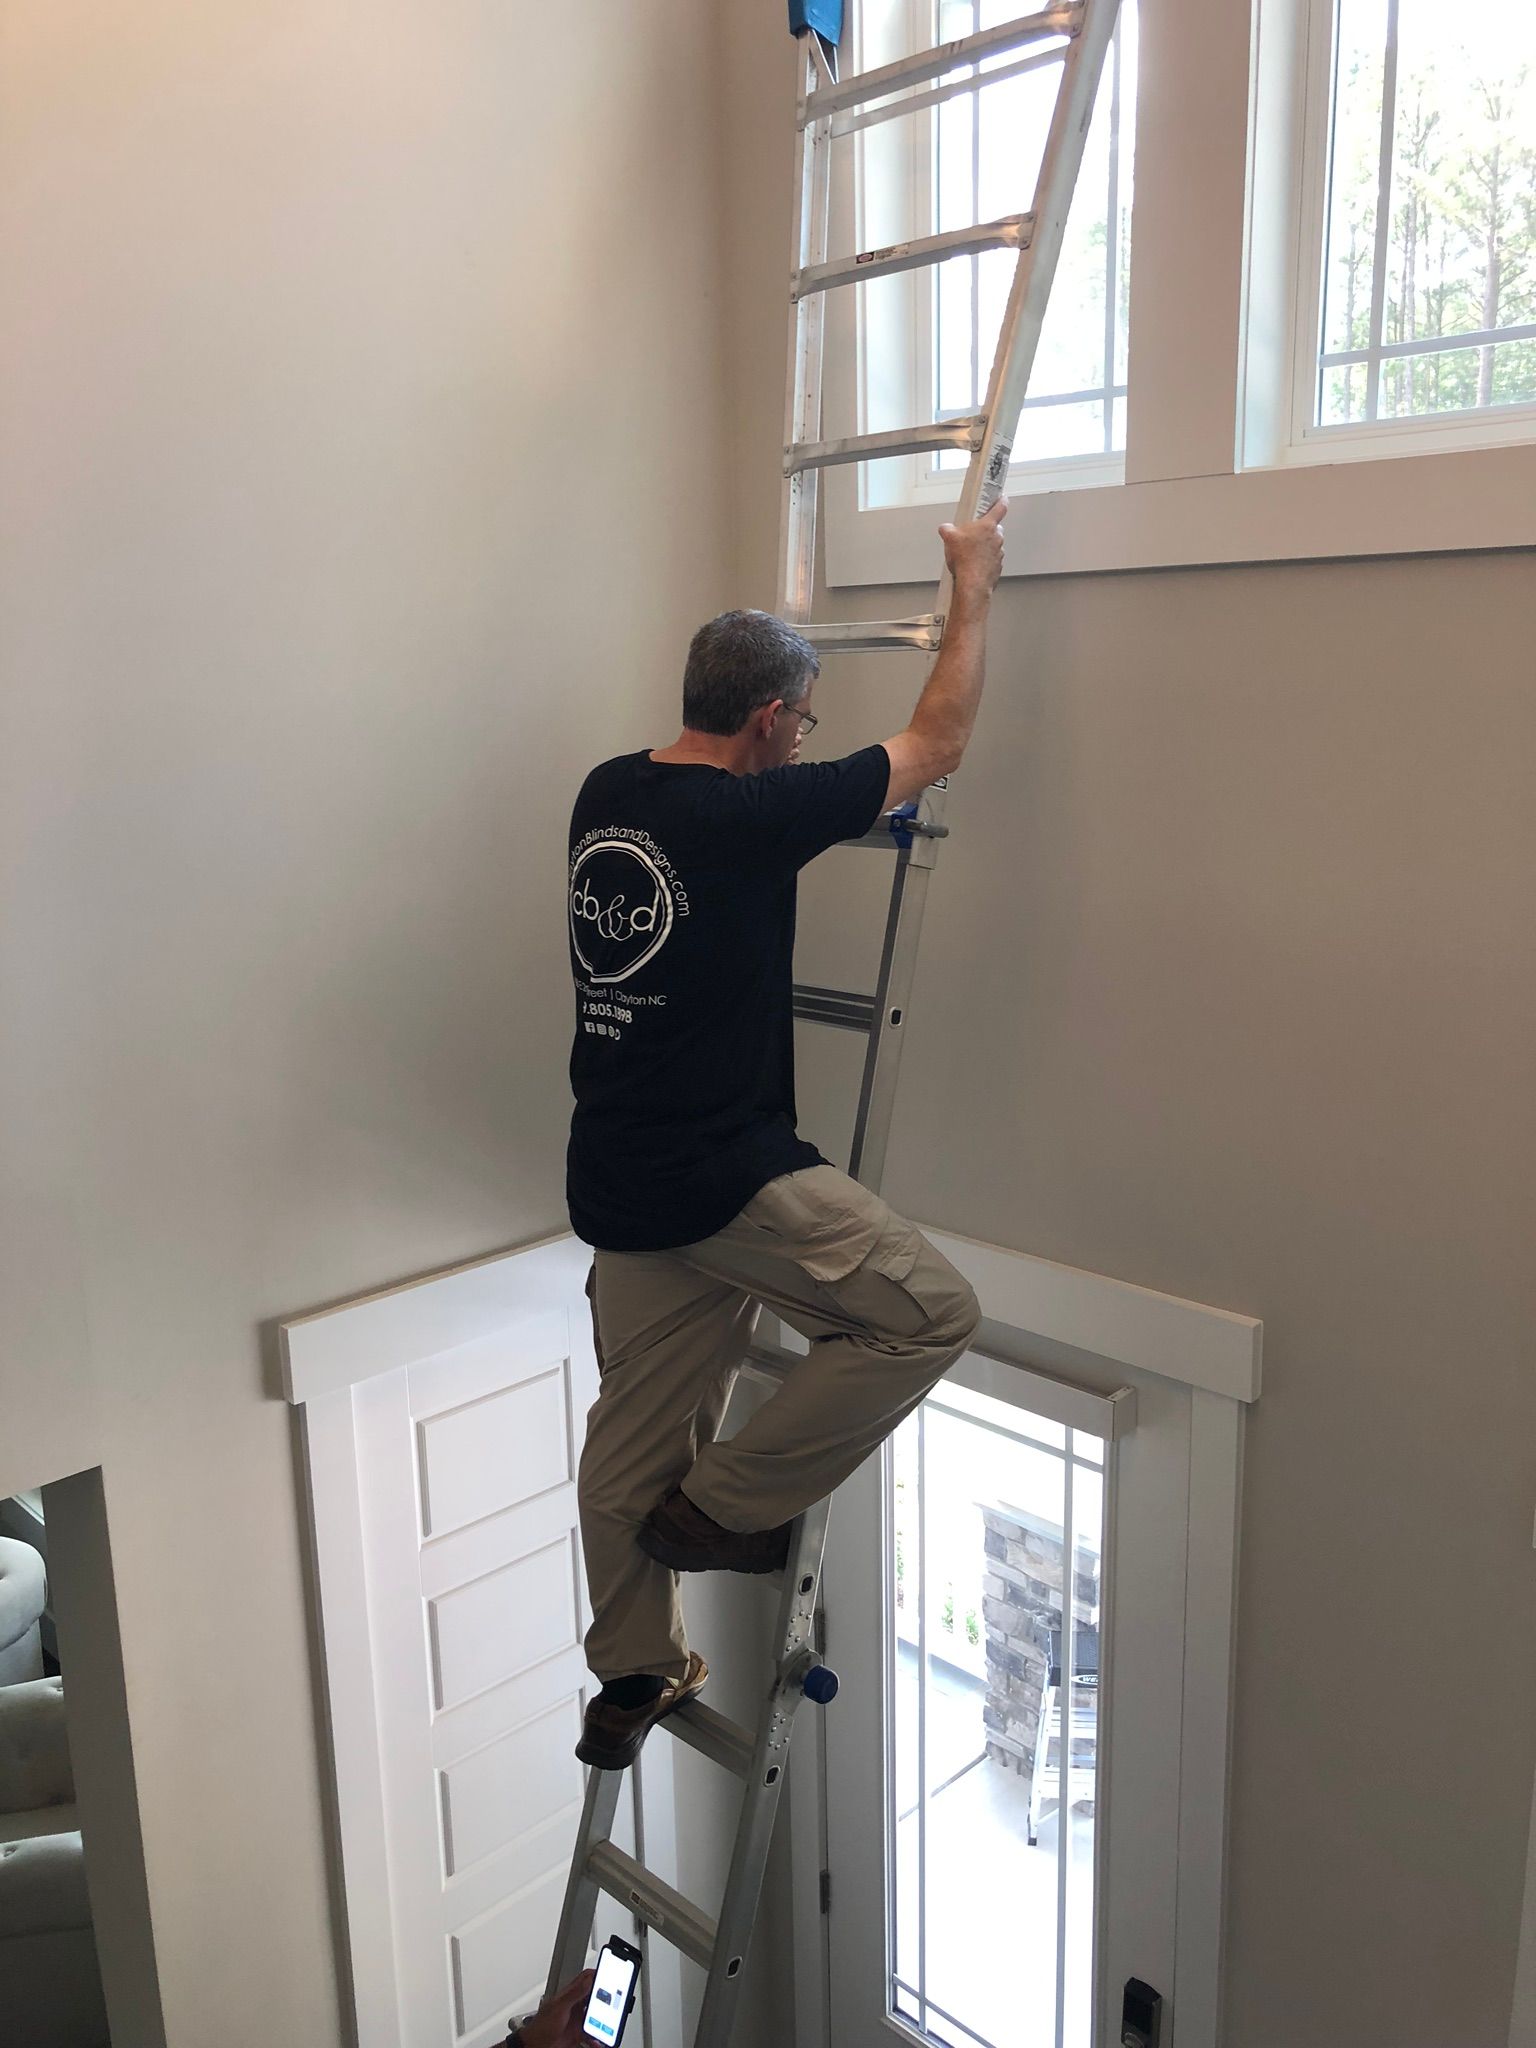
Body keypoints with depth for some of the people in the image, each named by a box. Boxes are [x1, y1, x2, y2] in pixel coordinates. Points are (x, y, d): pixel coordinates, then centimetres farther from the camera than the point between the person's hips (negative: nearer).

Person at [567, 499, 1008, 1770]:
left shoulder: (606, 797, 6)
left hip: (615, 1183, 9)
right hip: (724, 1177, -8)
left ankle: (630, 1683, 32)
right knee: (930, 1313, 1)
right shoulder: (753, 815, -15)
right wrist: (973, 588, 11)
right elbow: (939, 743, -3)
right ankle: (725, 1506, 7)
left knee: (636, 1432, 18)